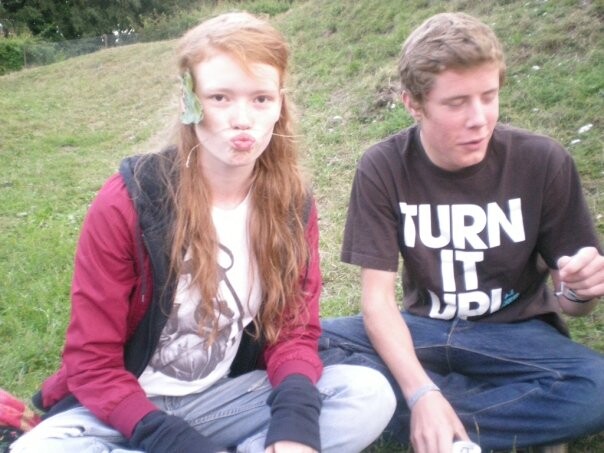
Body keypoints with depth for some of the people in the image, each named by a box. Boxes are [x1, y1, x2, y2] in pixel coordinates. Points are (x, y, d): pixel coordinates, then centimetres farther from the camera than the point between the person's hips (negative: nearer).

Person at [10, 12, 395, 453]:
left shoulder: (293, 204, -6)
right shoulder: (127, 203, -17)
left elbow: (294, 329, -5)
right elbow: (92, 362, -13)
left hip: (223, 399, 2)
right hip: (125, 409, -1)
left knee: (370, 395, -18)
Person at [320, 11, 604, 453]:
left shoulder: (542, 162, -12)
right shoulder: (383, 168, -12)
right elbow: (378, 297, -15)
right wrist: (422, 393, -30)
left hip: (513, 333, 0)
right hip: (422, 329, 1)